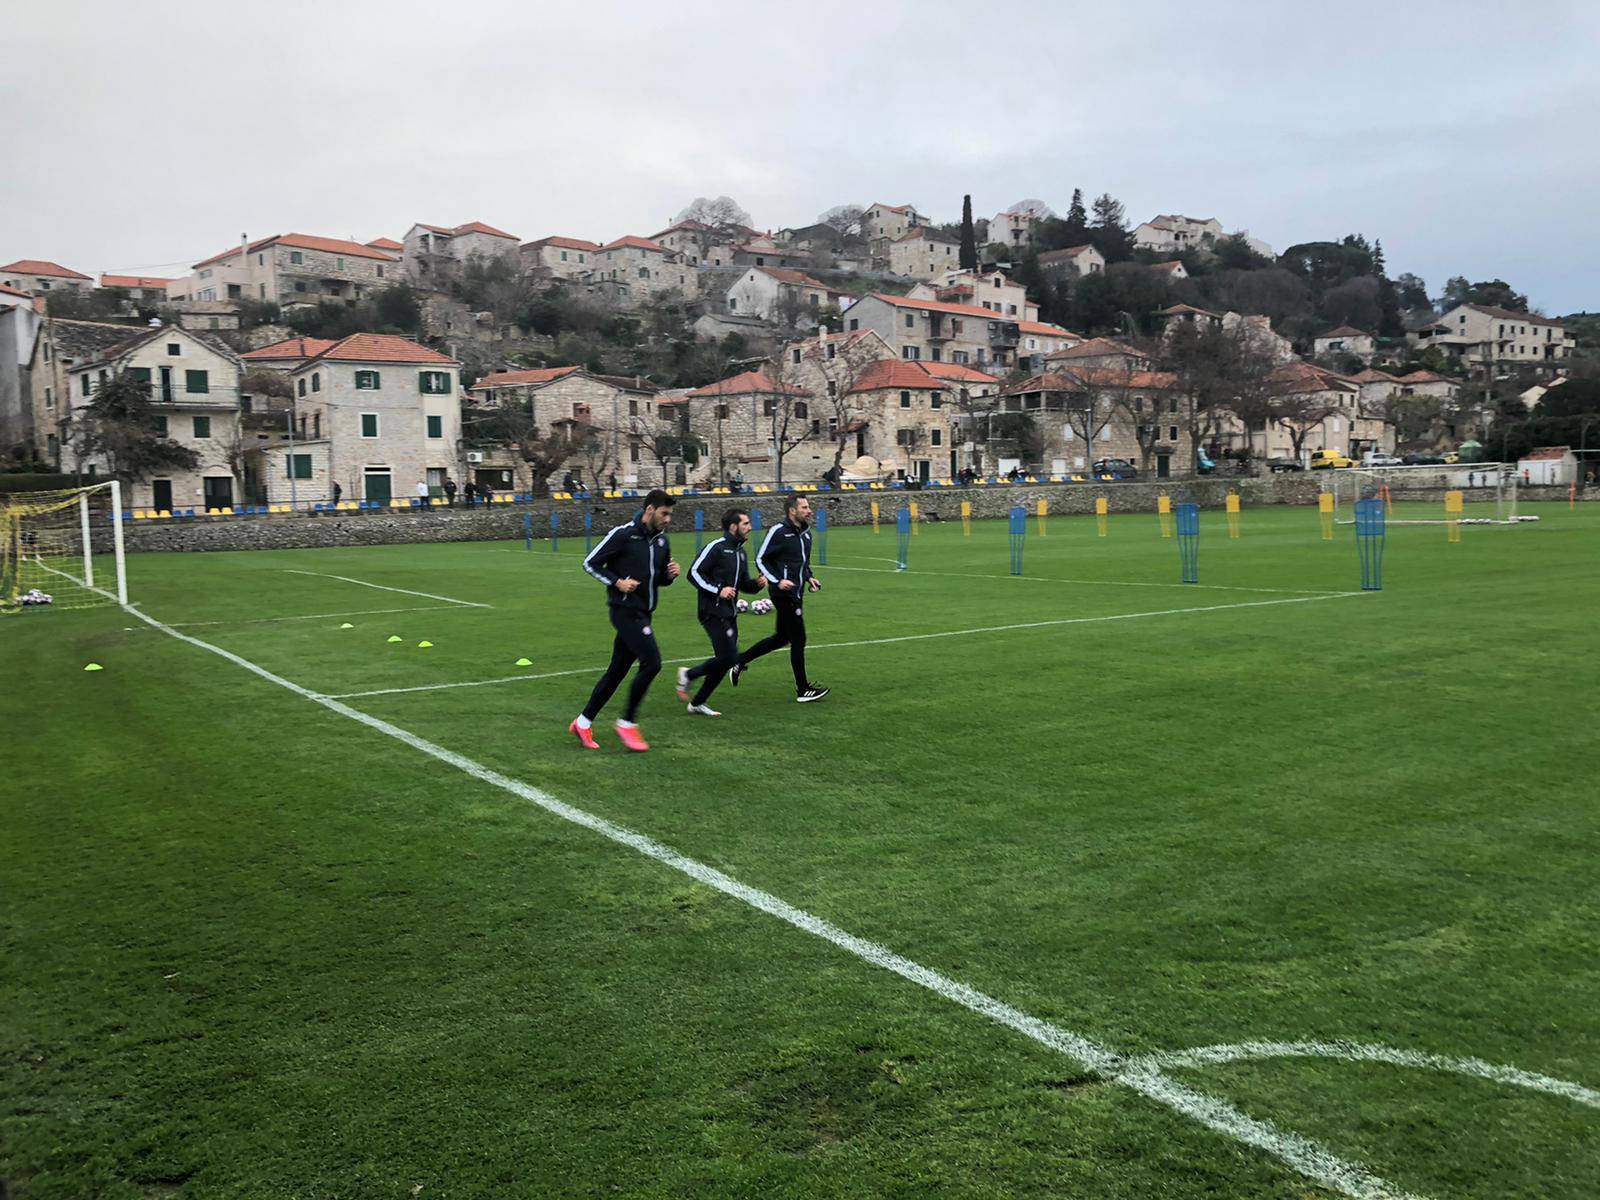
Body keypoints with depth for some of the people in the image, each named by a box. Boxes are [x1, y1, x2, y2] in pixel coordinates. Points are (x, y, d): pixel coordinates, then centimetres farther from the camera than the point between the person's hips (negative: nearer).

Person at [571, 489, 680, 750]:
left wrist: (670, 575, -1)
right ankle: (627, 723, -2)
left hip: (642, 615, 8)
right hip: (625, 610, -8)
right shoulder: (623, 534, -11)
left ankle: (583, 723, 22)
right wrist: (617, 582, -16)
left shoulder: (661, 541, 11)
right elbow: (590, 563, -5)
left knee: (617, 670, 11)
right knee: (651, 662, -16)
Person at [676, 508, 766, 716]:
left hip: (730, 614, 9)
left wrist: (757, 583, 4)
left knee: (725, 661, 8)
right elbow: (694, 573, -13)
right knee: (729, 657, -15)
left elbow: (743, 583, 25)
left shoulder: (740, 552, 16)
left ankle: (697, 703, 19)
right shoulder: (716, 547, -10)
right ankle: (688, 674, 7)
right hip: (713, 612, -9)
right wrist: (718, 590, -20)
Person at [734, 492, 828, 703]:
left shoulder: (806, 532, 11)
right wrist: (777, 581, -20)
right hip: (783, 592, -9)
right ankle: (803, 690, 8)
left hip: (795, 593, 9)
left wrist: (809, 577, 7)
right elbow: (760, 559, -10)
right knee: (798, 640, -3)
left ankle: (740, 661, 29)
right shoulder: (778, 531, -14)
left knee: (782, 637, 17)